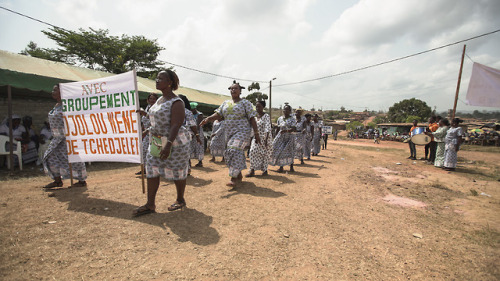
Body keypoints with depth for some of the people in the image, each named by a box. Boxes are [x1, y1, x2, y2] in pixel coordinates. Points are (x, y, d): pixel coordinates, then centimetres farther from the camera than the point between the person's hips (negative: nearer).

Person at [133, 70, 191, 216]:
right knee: (152, 170, 6)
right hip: (157, 142, 9)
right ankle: (150, 204, 14)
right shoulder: (160, 99, 13)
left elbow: (175, 125, -24)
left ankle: (180, 200, 23)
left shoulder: (176, 102, -15)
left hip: (175, 143, -9)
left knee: (177, 172, 4)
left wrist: (168, 145, -31)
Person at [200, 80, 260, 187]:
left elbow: (252, 118, -4)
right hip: (229, 132, 6)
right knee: (231, 153, 8)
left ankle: (234, 178, -16)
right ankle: (239, 175, 23)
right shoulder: (225, 103, 15)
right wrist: (208, 119, -17)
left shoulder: (245, 103, 0)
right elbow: (218, 114, 3)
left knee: (235, 151, -20)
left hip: (242, 131, -6)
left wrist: (256, 133, -9)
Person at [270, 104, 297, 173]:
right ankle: (281, 167, 11)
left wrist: (286, 131, -30)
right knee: (279, 151, -1)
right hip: (280, 137, 4)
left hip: (289, 137, -4)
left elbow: (294, 129, -16)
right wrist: (277, 135, 13)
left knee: (290, 152, -3)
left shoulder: (292, 119, -5)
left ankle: (291, 167, 13)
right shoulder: (280, 118, 9)